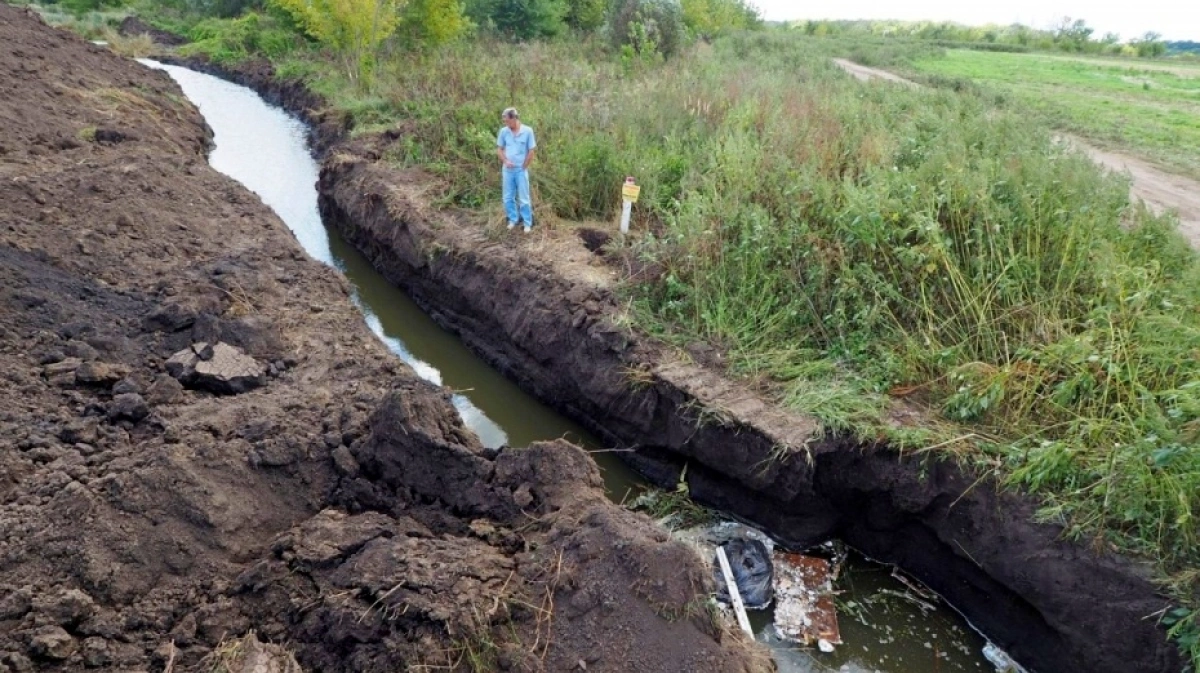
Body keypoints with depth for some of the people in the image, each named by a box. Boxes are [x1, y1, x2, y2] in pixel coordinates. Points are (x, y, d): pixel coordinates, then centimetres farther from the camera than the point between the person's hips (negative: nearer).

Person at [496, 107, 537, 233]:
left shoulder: (527, 131, -11)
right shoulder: (504, 131, -2)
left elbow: (531, 152, -6)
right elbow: (499, 149, 7)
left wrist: (523, 167, -5)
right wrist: (505, 161, -9)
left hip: (521, 170, -3)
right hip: (507, 170, 3)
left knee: (524, 199, 3)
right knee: (508, 198, 11)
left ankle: (527, 223, 13)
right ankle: (513, 220, 27)